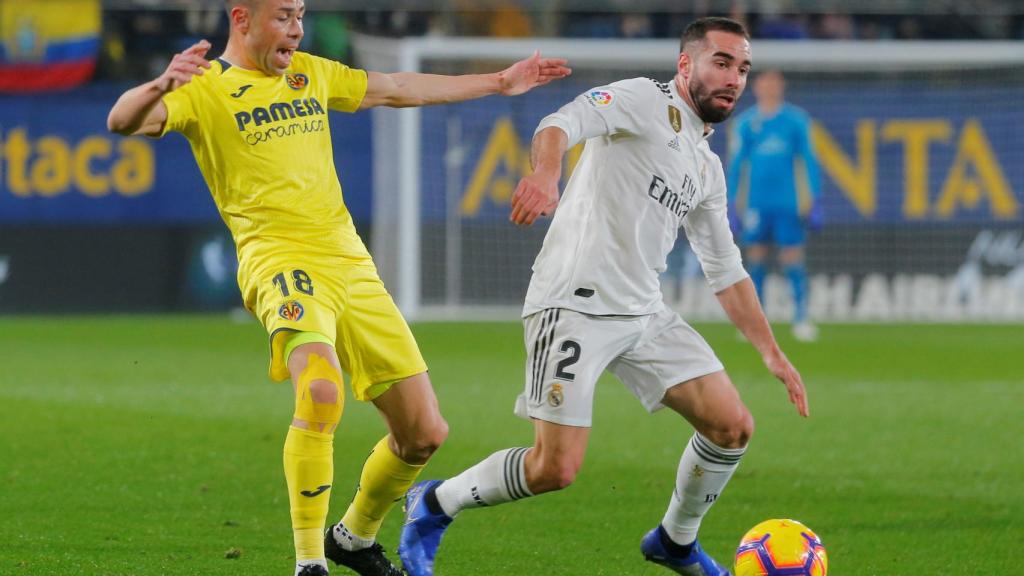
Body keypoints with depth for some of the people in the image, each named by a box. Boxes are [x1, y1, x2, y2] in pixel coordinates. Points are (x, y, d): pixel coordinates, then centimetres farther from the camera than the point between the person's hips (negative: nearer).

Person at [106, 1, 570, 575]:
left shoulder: (309, 73, 19)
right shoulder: (206, 89, -1)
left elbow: (397, 89, 31)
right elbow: (123, 121, -16)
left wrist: (498, 83, 37)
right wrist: (161, 86, -38)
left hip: (352, 263, 7)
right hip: (281, 263, -7)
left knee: (425, 432, 4)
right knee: (321, 393, -34)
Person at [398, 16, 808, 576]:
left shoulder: (707, 168, 20)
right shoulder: (645, 100, -4)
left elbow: (726, 272, 27)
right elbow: (563, 122, -23)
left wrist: (772, 353, 21)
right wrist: (546, 173, -46)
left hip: (643, 313, 8)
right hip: (575, 304, -8)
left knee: (733, 426, 0)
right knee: (556, 468, -13)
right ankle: (433, 505, 11)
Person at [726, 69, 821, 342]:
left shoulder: (796, 120, 3)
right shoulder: (746, 122, 7)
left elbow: (808, 160, 5)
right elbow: (736, 163, 11)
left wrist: (813, 200, 1)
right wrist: (734, 201, 7)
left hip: (788, 203, -2)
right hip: (756, 203, 2)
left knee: (792, 257, -6)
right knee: (756, 258, 3)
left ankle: (801, 317, -3)